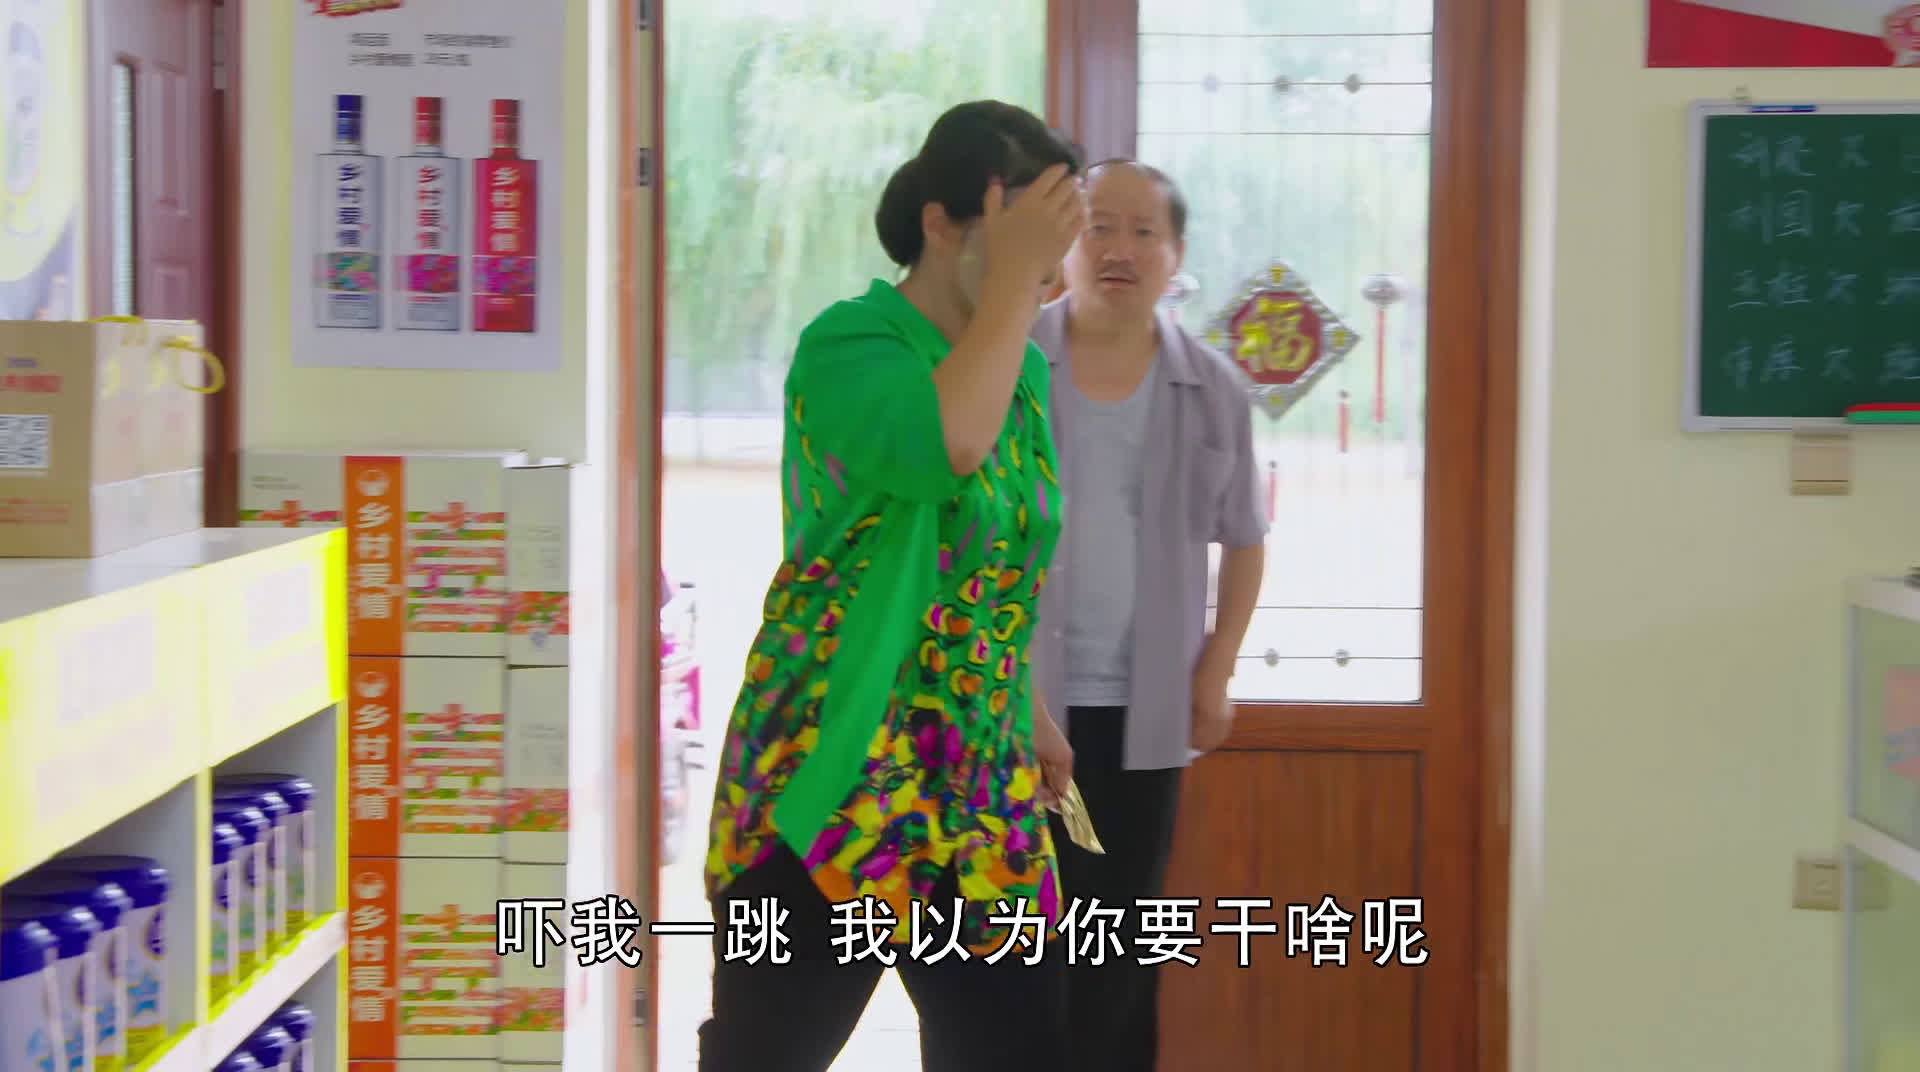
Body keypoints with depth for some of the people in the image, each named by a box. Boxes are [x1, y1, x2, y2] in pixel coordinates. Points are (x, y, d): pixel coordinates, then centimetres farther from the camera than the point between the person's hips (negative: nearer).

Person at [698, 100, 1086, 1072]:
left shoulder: (1020, 372, 12)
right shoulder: (849, 345, -11)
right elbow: (942, 444, -34)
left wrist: (1028, 718, 23)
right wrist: (1014, 279, -26)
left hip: (975, 788, 7)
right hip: (832, 777, -7)